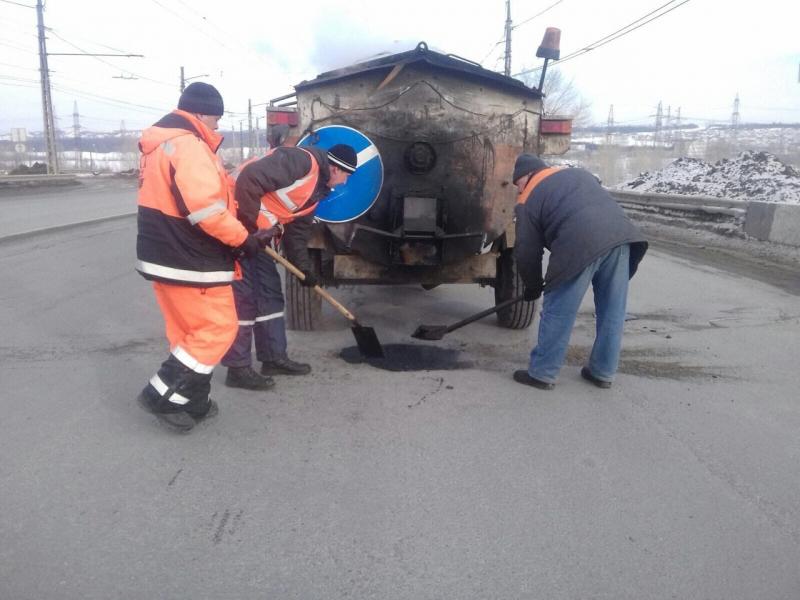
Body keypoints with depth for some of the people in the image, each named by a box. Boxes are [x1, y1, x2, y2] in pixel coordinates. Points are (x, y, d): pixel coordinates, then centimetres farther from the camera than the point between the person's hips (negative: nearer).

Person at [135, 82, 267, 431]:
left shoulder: (158, 145, 17)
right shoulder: (189, 145, -17)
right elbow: (206, 207, -27)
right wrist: (242, 238, -16)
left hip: (162, 256, 11)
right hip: (189, 262, -11)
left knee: (189, 332, 17)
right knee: (218, 329, 0)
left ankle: (193, 403, 25)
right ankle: (163, 397, 7)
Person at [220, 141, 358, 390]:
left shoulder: (317, 190, 14)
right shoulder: (301, 161, -17)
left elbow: (298, 230, 19)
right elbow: (248, 179, -27)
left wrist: (304, 267, 14)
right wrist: (250, 225, -21)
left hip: (253, 234, 10)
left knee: (270, 292, 12)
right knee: (243, 295, -7)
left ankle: (274, 357, 23)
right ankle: (238, 368, 3)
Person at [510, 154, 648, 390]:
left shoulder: (528, 200, 15)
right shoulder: (579, 173, 34)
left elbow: (527, 252, 13)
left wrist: (533, 286, 28)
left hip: (582, 244, -6)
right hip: (621, 233, 6)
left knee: (558, 312, 6)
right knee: (612, 311, 15)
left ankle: (541, 373, 14)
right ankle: (603, 372, 26)